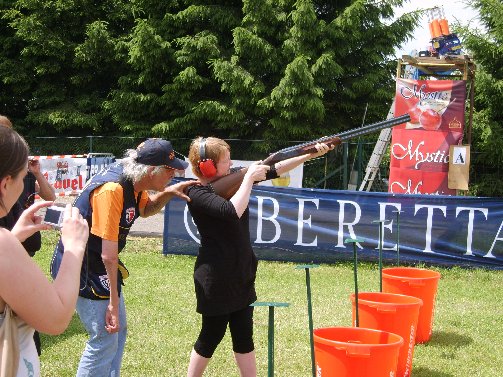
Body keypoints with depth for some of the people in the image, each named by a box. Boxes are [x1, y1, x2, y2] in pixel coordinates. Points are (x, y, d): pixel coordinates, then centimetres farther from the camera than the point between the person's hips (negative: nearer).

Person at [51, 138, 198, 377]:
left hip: (97, 266, 10)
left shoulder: (134, 182, -3)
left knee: (118, 329, 17)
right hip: (80, 268, -10)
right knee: (105, 338, -8)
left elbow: (145, 209, 20)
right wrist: (113, 301, -21)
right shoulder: (112, 189, -29)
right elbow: (108, 255, -27)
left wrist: (167, 193, -1)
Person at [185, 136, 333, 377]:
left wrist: (310, 155, -3)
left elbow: (273, 171, 5)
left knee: (244, 336, 13)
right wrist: (249, 177, -23)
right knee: (211, 336, 6)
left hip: (241, 274, 7)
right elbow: (232, 211, -34)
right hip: (215, 279, -7)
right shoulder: (197, 194, -17)